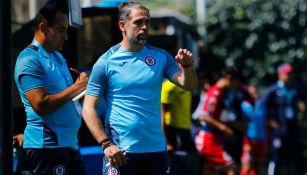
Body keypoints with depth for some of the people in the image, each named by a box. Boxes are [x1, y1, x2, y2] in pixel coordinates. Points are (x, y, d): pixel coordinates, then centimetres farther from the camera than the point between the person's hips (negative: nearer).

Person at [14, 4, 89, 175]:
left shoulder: (58, 57, 19)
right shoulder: (30, 60, -11)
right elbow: (40, 105, -21)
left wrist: (84, 85, 5)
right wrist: (77, 87, -16)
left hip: (69, 142, 9)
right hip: (46, 145, -9)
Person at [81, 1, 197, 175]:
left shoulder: (160, 57, 7)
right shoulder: (106, 62, -3)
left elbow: (189, 85, 0)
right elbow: (88, 109, -6)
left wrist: (187, 66, -21)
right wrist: (106, 144, -15)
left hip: (157, 149, 4)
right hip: (120, 152, -4)